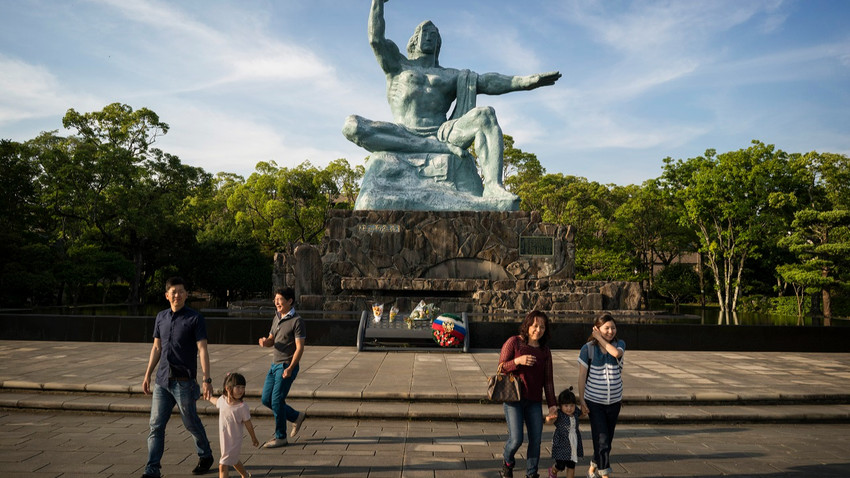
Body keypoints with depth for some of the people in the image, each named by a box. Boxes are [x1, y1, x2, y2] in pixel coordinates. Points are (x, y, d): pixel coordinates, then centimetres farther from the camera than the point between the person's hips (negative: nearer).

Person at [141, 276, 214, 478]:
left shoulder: (195, 318, -8)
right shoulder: (161, 317, 9)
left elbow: (202, 350, -11)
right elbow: (156, 348, 16)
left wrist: (207, 380, -17)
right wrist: (147, 375, 14)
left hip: (184, 381, -5)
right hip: (162, 380, 5)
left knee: (191, 422, 8)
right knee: (156, 425, 3)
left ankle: (205, 456, 29)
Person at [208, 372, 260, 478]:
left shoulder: (242, 406, -23)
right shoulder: (222, 399, -11)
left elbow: (248, 424, -10)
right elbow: (216, 401, 17)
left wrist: (254, 438, 2)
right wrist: (208, 397, 35)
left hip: (234, 441, -6)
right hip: (223, 439, 6)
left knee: (223, 466, -9)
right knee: (233, 460, 28)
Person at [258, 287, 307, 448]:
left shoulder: (297, 321, -13)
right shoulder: (277, 318, 11)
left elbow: (300, 347, -16)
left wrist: (290, 368, -23)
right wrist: (265, 341, -6)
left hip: (287, 366, -8)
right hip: (275, 364, 8)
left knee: (276, 400, -6)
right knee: (266, 399, 10)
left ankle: (280, 437, 10)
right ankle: (296, 417, 27)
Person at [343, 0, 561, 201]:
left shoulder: (450, 76, 26)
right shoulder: (398, 65, 24)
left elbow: (486, 81, 10)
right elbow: (376, 38, 8)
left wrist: (526, 80, -4)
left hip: (440, 135, 2)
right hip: (402, 137, -1)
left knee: (485, 115, -23)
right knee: (352, 126, -29)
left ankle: (493, 185, -42)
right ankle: (436, 149, -36)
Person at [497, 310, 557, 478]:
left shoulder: (545, 351, 7)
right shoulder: (514, 342, -6)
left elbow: (548, 380, 8)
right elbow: (501, 367, -5)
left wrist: (552, 404, 2)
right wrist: (518, 361, -23)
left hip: (534, 401, 4)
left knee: (536, 439, 3)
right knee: (516, 439, -8)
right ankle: (507, 461, 25)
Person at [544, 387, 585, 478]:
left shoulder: (575, 411, -2)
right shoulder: (559, 414, -21)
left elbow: (582, 414, 22)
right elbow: (549, 421, -37)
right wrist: (549, 418, -61)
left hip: (574, 443, 5)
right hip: (561, 444, -5)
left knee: (571, 466, 11)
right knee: (561, 466, 5)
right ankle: (553, 470, 37)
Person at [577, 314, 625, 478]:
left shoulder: (620, 344, 1)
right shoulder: (588, 348, -8)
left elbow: (616, 353, -24)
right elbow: (582, 375, -6)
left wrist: (600, 338, -16)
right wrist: (581, 400, -7)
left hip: (614, 401, 4)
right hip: (594, 401, -4)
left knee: (607, 439, 14)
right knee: (602, 440, -7)